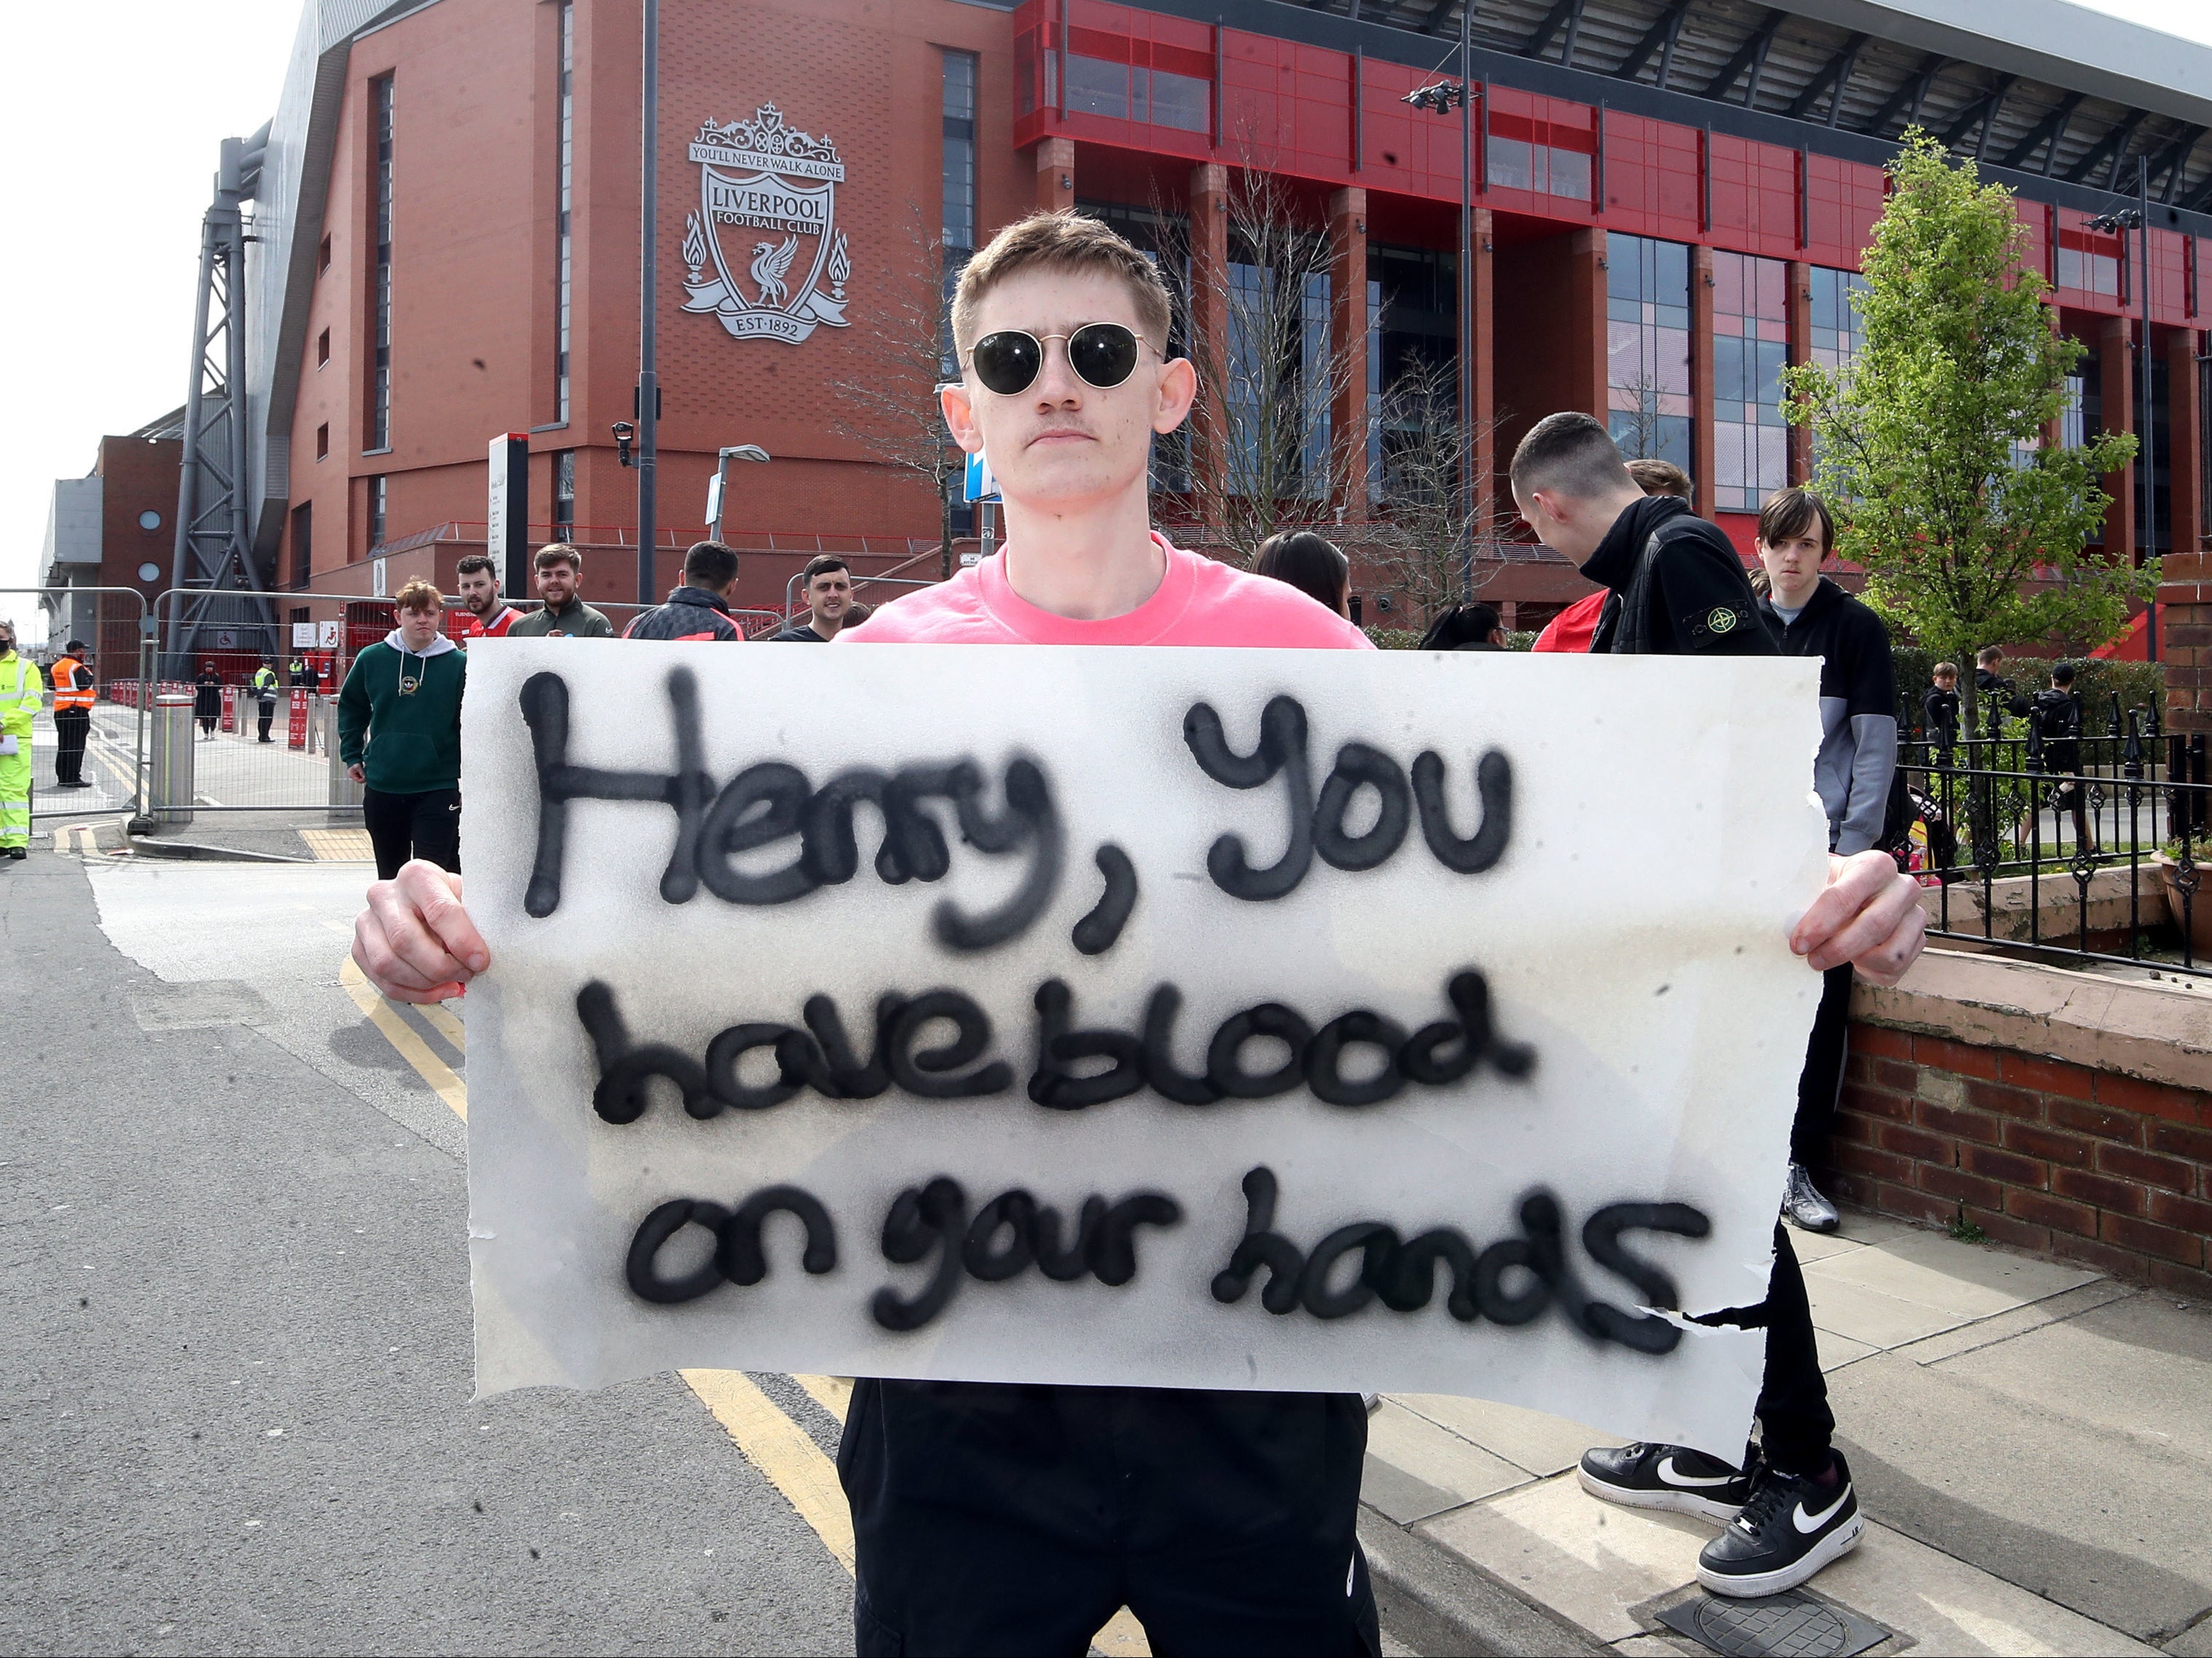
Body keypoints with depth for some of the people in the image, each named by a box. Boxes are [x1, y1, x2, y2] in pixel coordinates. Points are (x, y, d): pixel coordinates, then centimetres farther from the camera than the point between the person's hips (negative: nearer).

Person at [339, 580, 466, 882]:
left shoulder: (459, 663, -4)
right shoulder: (372, 659, 3)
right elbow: (350, 707, 18)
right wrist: (352, 756, 12)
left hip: (438, 788, -3)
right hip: (381, 786, 3)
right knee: (390, 874, 16)